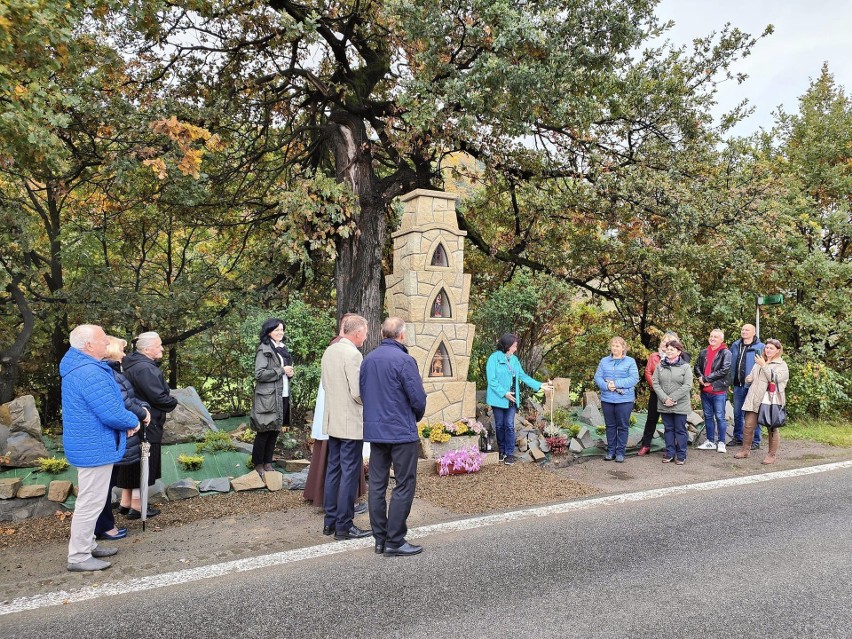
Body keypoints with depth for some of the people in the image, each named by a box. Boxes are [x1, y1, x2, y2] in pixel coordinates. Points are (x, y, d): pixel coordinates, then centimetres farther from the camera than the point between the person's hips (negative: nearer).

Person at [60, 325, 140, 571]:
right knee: (91, 502, 0)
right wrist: (133, 422, -8)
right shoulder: (90, 373, -26)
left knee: (89, 499, 22)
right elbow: (112, 413, -27)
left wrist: (126, 421, 4)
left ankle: (87, 545, 35)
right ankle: (78, 557, 11)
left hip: (87, 446, 11)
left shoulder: (77, 367, 9)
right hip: (95, 449, -11)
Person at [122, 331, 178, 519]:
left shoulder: (134, 364, 10)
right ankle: (136, 508, 11)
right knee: (145, 467, 1)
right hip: (147, 425, -10)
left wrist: (169, 400, 7)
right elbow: (159, 397, -24)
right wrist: (173, 403, -5)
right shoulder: (145, 369, -23)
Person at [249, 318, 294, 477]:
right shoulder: (263, 350, -9)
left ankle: (268, 463, 20)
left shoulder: (283, 348, 16)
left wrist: (290, 373, 5)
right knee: (264, 432, -1)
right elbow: (259, 374, -18)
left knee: (275, 431, 11)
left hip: (283, 396, 8)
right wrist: (281, 370, -16)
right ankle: (258, 465, 11)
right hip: (268, 397, -8)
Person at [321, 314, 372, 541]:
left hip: (333, 421, 9)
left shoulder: (329, 351, 8)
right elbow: (358, 392, -20)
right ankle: (344, 526, 7)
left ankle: (330, 521, 23)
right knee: (349, 474, 0)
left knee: (333, 470, 15)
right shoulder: (353, 354, -19)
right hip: (351, 423, -9)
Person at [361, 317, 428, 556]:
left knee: (377, 484, 11)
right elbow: (418, 398, -14)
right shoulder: (404, 360, -15)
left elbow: (362, 393, 12)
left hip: (374, 430, 7)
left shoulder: (368, 359, 6)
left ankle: (380, 538, 19)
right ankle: (395, 541, 4)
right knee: (404, 486, 2)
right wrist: (416, 417, 6)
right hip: (402, 432, -7)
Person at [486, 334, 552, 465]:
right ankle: (502, 451, 24)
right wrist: (504, 393, -18)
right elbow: (492, 380, -14)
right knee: (500, 426, 9)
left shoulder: (514, 359, 8)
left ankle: (509, 453, 8)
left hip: (512, 399, 4)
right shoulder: (494, 358, -12)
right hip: (498, 398, -4)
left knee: (509, 426, 2)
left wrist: (540, 385, 4)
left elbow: (523, 376, 10)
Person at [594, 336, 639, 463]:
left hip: (624, 400, -3)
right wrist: (607, 386, -18)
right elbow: (597, 377, 2)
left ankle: (620, 452, 15)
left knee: (623, 426, 5)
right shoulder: (604, 361, 8)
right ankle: (610, 451, 20)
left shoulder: (630, 361, -1)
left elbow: (634, 379, -11)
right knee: (610, 426, 11)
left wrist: (616, 384, -19)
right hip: (607, 399, 3)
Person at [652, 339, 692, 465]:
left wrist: (673, 398, -17)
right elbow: (655, 383, 0)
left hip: (680, 405, -3)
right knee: (668, 429, 11)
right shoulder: (660, 366, 7)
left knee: (680, 430, 4)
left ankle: (681, 455, 13)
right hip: (664, 405, 4)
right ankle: (669, 453, 20)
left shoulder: (685, 366, -3)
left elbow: (687, 386, -11)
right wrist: (664, 398, -13)